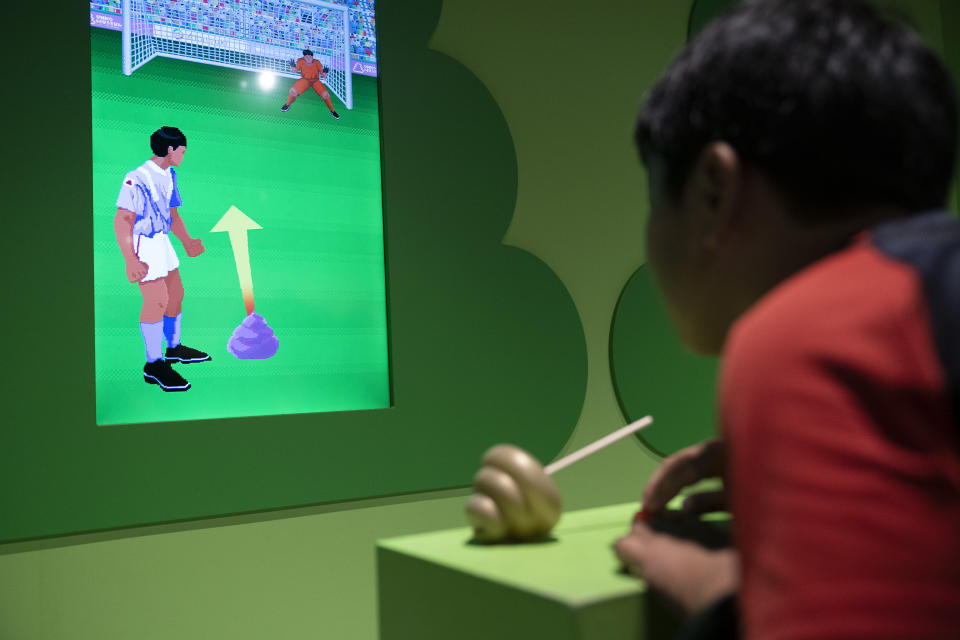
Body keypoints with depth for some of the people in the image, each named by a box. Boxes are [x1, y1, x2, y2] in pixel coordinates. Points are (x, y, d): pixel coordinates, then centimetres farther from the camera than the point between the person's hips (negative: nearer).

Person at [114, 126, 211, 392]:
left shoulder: (169, 176, 10)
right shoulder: (137, 179, -18)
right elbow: (122, 221, -21)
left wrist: (187, 242, 9)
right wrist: (130, 260, -27)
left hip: (162, 241, 9)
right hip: (142, 244, -9)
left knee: (175, 294, 16)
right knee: (157, 300, -11)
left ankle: (174, 348, 34)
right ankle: (154, 365, -1)